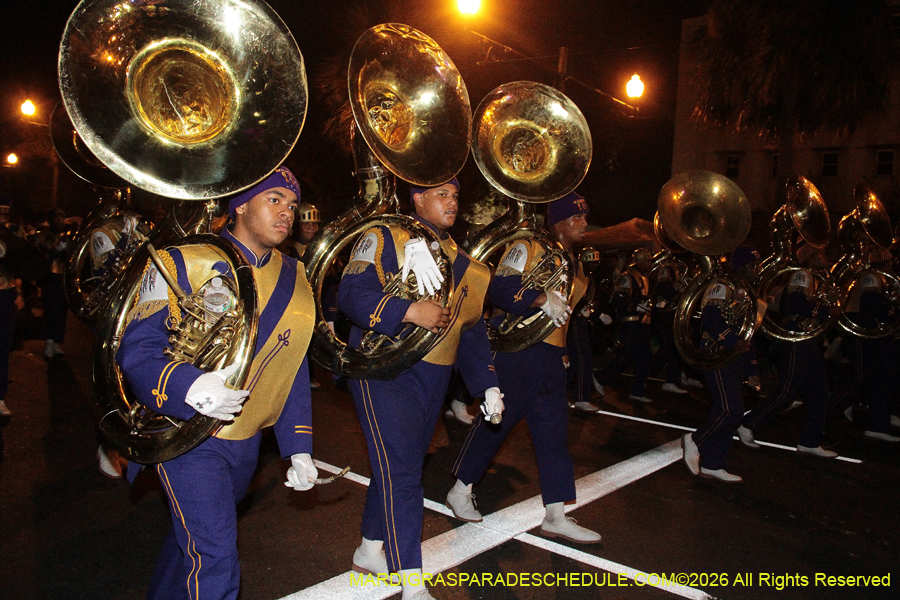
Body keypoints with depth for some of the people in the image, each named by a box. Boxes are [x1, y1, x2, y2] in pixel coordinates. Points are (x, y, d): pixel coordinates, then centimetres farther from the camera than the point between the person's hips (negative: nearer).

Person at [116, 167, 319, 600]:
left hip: (246, 445, 6)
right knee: (214, 563, -11)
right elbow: (135, 348, -17)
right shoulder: (183, 264, -13)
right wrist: (188, 386, -37)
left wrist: (298, 448, 3)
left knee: (193, 539, 26)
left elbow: (294, 370, 7)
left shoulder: (294, 281, 3)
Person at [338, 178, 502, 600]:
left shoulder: (458, 258, 16)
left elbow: (473, 328, 17)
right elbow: (351, 293, -18)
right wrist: (410, 311, -28)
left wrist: (488, 384, 12)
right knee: (401, 473, -9)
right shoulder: (384, 239, -4)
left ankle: (370, 551, 34)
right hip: (385, 371, -7)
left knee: (400, 466, 15)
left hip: (433, 377, 7)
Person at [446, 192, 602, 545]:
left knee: (554, 432, 5)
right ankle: (460, 491, 21)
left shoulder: (575, 265, 18)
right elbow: (499, 289, -20)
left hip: (551, 356, 8)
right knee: (497, 421, 2)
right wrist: (542, 298, -29)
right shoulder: (528, 249, -7)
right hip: (515, 348, -8)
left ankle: (556, 517, 11)